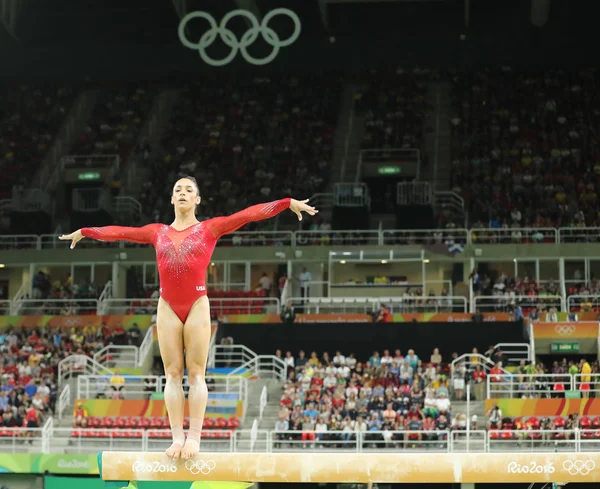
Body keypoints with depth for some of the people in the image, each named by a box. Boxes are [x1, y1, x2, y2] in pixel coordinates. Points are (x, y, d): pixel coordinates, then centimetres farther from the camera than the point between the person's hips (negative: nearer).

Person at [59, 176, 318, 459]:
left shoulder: (210, 228, 5)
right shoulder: (158, 232, 14)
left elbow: (248, 214, -2)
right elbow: (120, 232, 21)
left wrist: (289, 203, -8)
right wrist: (85, 232, 26)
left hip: (197, 305, -3)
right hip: (168, 308, 3)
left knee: (196, 373, -3)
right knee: (173, 374, 1)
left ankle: (194, 437, -4)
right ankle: (177, 437, 1)